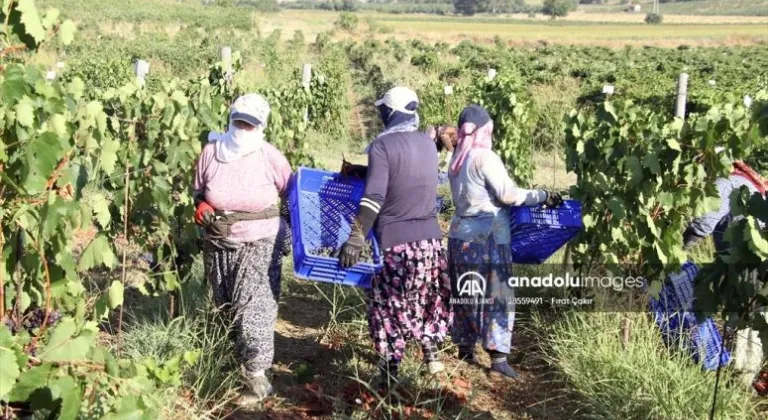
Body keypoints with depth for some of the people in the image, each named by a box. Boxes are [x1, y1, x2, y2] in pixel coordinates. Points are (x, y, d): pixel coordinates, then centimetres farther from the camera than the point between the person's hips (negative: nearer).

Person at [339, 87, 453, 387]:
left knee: (389, 305, 4)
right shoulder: (428, 144, 8)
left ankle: (389, 374, 10)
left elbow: (374, 198, -20)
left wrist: (356, 239, -20)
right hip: (430, 238, 6)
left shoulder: (383, 145, -12)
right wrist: (357, 170, 20)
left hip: (397, 241, -6)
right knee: (429, 299, 19)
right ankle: (432, 357, 27)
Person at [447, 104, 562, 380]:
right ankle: (498, 359, -5)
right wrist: (544, 197, -8)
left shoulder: (456, 160, 10)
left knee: (466, 294, 15)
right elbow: (508, 194, -15)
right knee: (497, 295, -3)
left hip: (460, 234, 7)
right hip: (487, 237, -7)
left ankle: (465, 350, 23)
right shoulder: (485, 157, -12)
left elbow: (469, 195, 8)